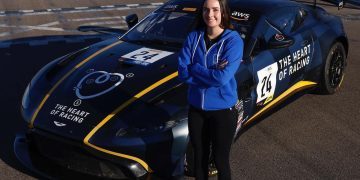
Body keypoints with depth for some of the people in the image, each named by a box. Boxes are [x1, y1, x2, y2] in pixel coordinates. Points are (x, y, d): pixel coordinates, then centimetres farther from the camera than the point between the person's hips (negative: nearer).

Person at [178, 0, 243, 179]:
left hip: (223, 110, -3)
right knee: (199, 158, 19)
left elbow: (223, 78, -25)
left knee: (220, 160, 11)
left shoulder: (233, 40, -13)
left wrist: (194, 68, -14)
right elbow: (182, 72, -10)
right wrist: (212, 74, -19)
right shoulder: (193, 37, -2)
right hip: (196, 108, 4)